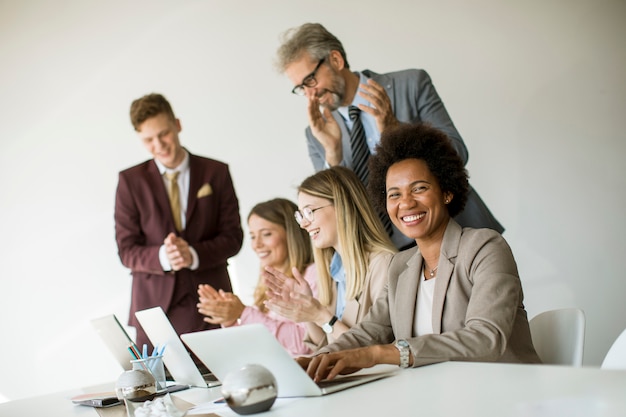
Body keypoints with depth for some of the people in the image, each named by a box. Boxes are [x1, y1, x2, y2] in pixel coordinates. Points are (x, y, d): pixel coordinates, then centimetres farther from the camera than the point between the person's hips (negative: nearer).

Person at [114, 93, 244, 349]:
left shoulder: (216, 173, 6)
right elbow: (126, 249, 2)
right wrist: (161, 257, -18)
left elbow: (233, 236, 3)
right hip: (154, 302, 0)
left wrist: (194, 255, -15)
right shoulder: (130, 181, 5)